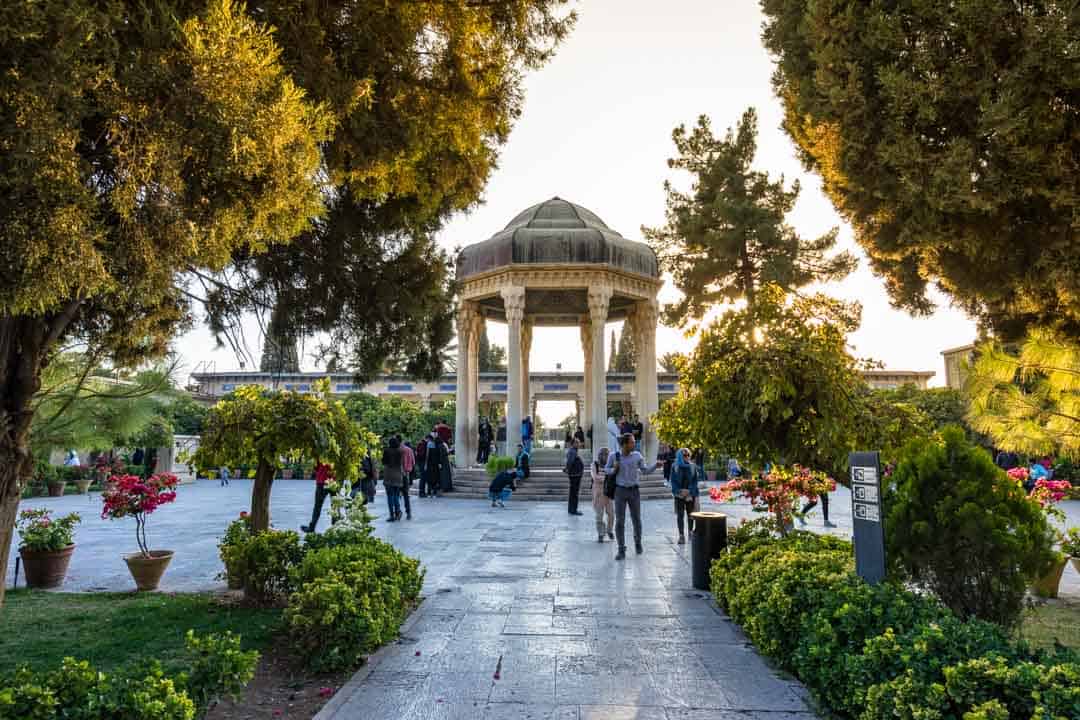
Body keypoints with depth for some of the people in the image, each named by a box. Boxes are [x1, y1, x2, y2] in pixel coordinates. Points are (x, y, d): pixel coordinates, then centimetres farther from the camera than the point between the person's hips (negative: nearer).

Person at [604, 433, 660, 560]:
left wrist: (655, 465, -10)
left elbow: (645, 471, 6)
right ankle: (621, 550, 4)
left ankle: (638, 542, 35)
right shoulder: (614, 456, -4)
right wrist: (614, 469, -12)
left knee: (636, 519, 9)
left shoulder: (637, 455, -2)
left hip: (634, 490, 1)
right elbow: (606, 469, 10)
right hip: (620, 490, -1)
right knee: (620, 521, -4)